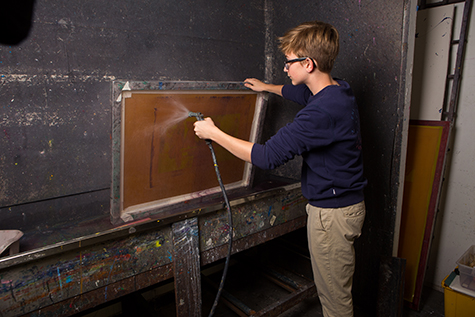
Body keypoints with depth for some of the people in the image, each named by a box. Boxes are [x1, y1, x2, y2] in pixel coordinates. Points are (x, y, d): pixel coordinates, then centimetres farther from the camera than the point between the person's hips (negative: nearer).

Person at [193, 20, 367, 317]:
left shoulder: (323, 110, -29)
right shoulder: (337, 89, 3)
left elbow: (267, 156, -27)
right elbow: (300, 93, 27)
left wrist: (213, 132, -17)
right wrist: (268, 87, 39)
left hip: (332, 213, -10)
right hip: (347, 203, 10)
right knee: (337, 289, 25)